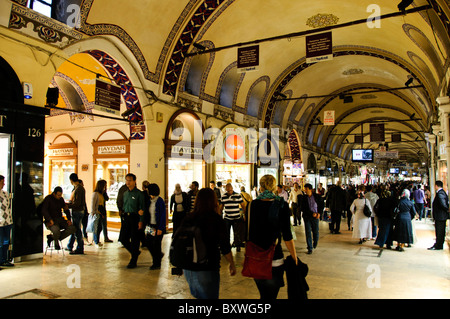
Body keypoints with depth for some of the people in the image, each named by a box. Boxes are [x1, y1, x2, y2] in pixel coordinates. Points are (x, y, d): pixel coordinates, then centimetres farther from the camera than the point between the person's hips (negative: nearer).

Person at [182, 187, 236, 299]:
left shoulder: (188, 218, -2)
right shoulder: (216, 220, -13)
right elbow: (225, 247, -10)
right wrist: (232, 264, 5)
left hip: (188, 268, 5)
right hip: (207, 270, -5)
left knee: (197, 296, 25)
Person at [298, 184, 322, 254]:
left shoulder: (317, 196, 0)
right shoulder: (303, 198, -4)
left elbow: (321, 205, 10)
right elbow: (302, 208, -9)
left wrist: (319, 213, -4)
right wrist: (312, 213, -15)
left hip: (315, 216, 1)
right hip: (307, 217, -1)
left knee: (316, 232, 7)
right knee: (308, 232, -3)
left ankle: (315, 244, 36)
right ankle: (310, 248, 6)